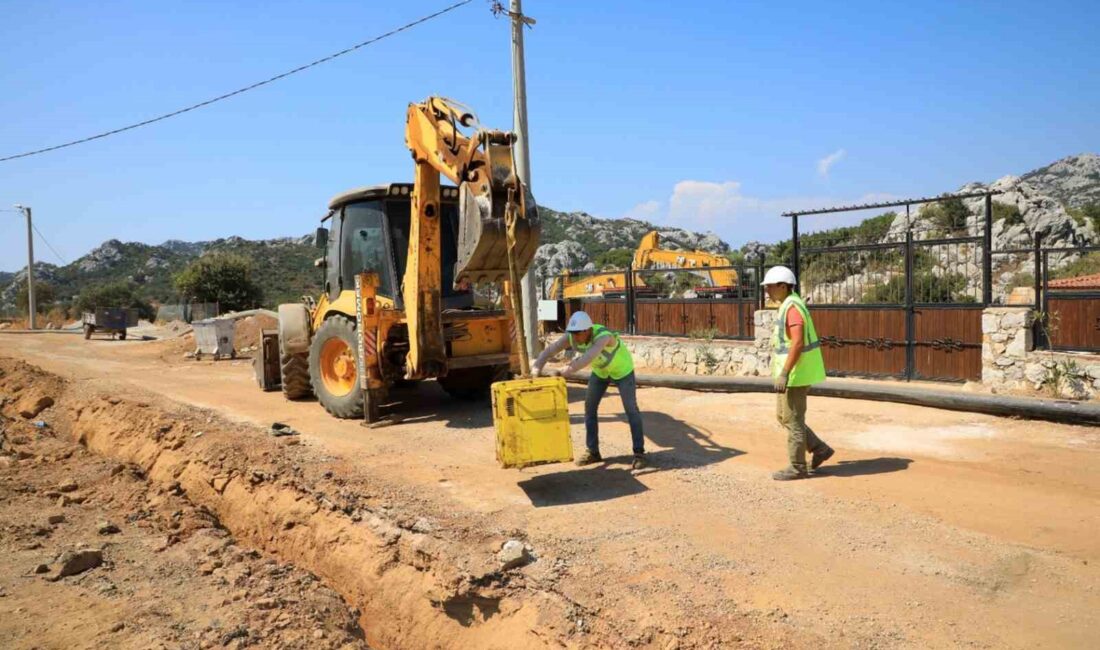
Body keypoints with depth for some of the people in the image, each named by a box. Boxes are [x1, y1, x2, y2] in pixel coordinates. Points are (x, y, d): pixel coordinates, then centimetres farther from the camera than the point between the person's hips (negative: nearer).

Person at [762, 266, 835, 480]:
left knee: (792, 420, -1)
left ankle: (797, 467, 10)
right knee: (783, 415, 17)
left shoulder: (793, 307, -19)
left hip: (796, 373, -10)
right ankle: (820, 449, 22)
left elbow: (798, 343, -26)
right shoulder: (790, 306, 14)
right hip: (794, 372, 10)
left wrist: (784, 373, -27)